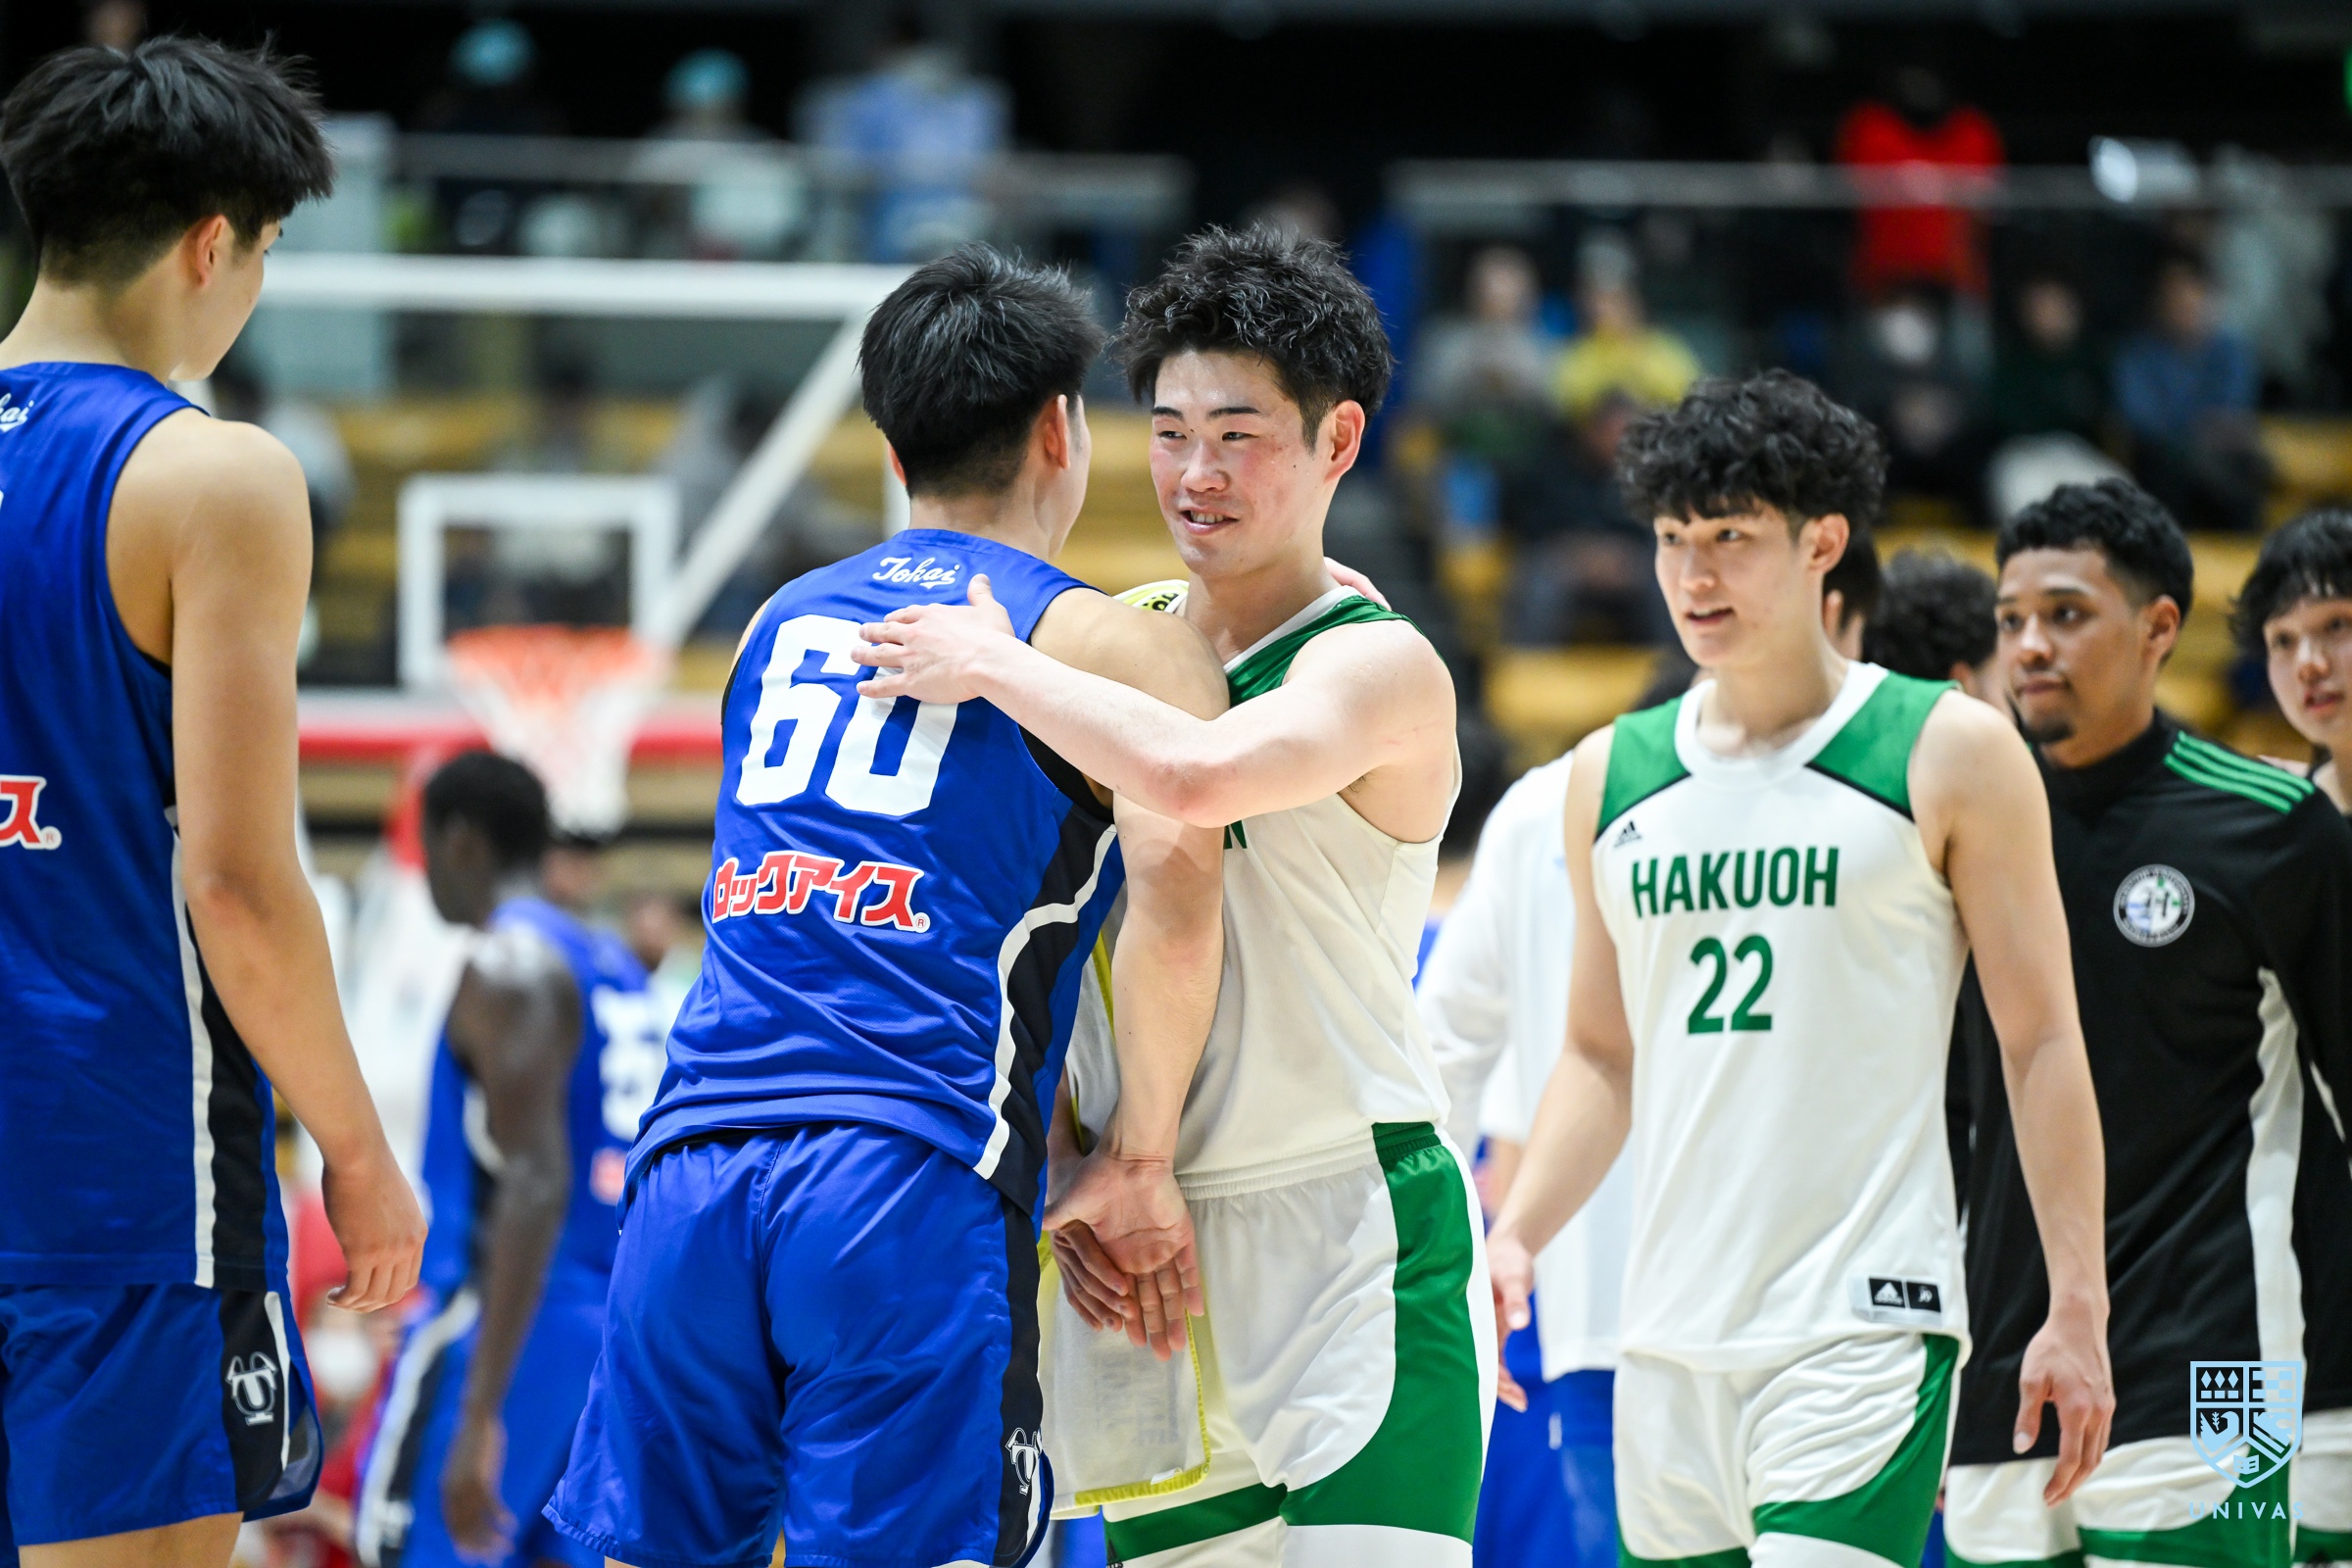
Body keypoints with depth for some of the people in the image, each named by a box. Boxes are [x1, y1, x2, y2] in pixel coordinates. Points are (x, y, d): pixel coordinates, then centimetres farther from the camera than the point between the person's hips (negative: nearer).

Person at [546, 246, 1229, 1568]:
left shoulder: (787, 621, 25)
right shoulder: (1115, 642, 6)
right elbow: (1174, 865, -12)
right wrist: (1141, 1160, -2)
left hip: (695, 1161, 5)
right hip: (912, 1191, -5)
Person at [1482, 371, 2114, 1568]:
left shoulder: (1949, 755, 0)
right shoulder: (1612, 775, 13)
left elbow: (2042, 1040, 1)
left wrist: (2076, 1306, -5)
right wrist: (1513, 1236, 5)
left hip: (1862, 1327, -5)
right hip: (1669, 1334, 5)